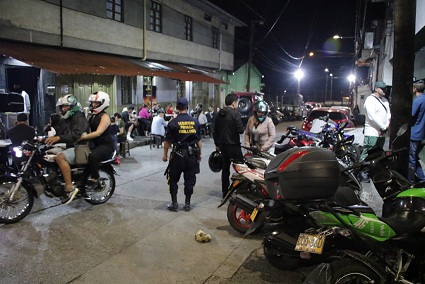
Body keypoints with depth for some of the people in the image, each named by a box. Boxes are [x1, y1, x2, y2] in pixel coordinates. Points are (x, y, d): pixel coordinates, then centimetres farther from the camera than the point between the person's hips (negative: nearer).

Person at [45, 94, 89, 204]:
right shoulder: (64, 120, 19)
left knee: (60, 157, -32)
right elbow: (59, 134, 14)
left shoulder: (79, 118, -11)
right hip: (70, 147, 10)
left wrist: (58, 138, -38)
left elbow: (76, 135, -27)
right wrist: (46, 139, -4)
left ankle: (70, 188, -31)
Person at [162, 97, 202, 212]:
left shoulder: (173, 122, -7)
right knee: (189, 180, 10)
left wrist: (165, 154, 6)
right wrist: (200, 153, 16)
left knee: (173, 180, 11)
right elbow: (199, 140, 5)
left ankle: (174, 203, 12)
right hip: (192, 155, 2)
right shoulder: (195, 121, 1)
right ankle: (187, 204, 14)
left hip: (178, 155, -2)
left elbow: (167, 141, -5)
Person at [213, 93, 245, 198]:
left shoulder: (219, 114, 10)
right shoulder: (235, 113, -12)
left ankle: (225, 193, 16)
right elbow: (240, 130, -18)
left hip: (222, 145, 7)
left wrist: (217, 144, 21)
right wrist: (243, 128, 5)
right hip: (233, 145, -7)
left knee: (225, 169, 11)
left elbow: (215, 130, 14)